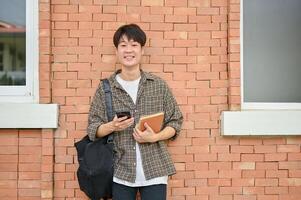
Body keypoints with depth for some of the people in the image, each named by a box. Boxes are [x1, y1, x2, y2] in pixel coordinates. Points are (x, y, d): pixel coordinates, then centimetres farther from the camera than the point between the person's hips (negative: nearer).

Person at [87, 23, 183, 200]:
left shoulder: (159, 85, 2)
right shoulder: (105, 88, 2)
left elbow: (175, 122, 5)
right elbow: (93, 129, 4)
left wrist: (155, 137, -12)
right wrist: (112, 126, -16)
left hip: (154, 170, 0)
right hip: (121, 172, 0)